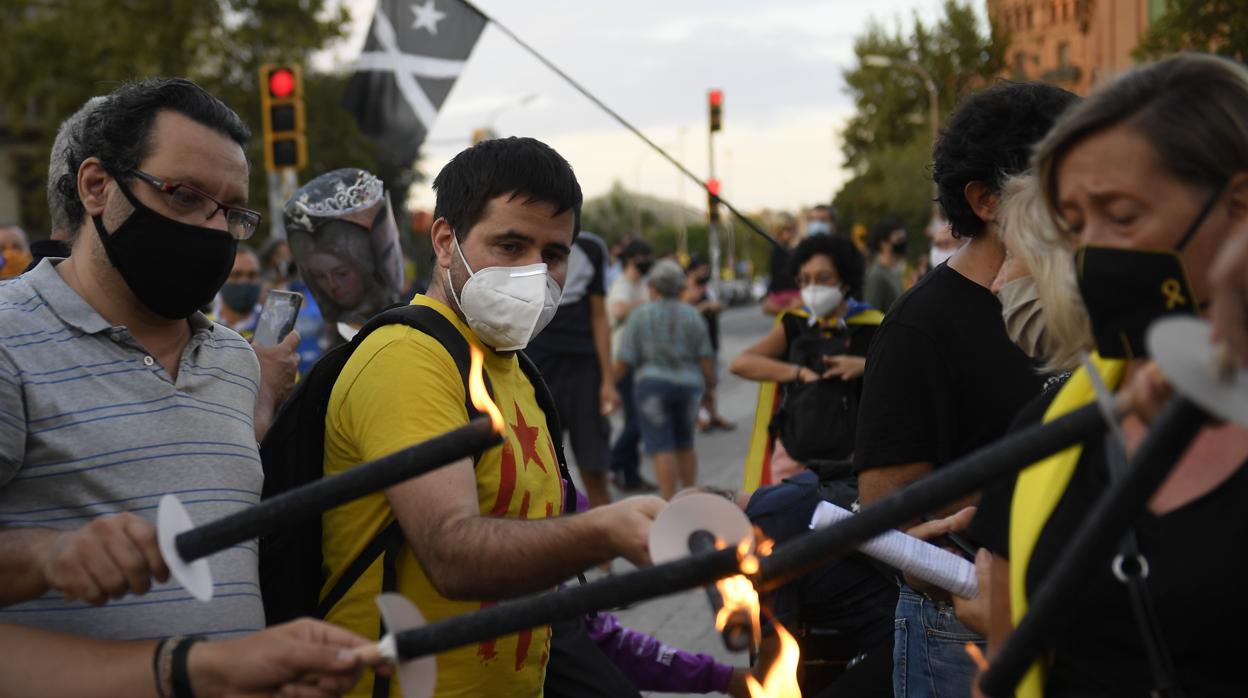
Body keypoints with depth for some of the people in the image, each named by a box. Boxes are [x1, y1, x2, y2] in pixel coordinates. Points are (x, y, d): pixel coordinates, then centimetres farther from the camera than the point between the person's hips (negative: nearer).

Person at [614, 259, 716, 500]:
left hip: (653, 383, -3)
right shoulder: (692, 316, 7)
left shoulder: (640, 315, -1)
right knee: (685, 445, 16)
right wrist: (710, 387, 14)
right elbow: (706, 357, 2)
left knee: (662, 447, -4)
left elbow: (623, 362, -5)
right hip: (689, 384, 3)